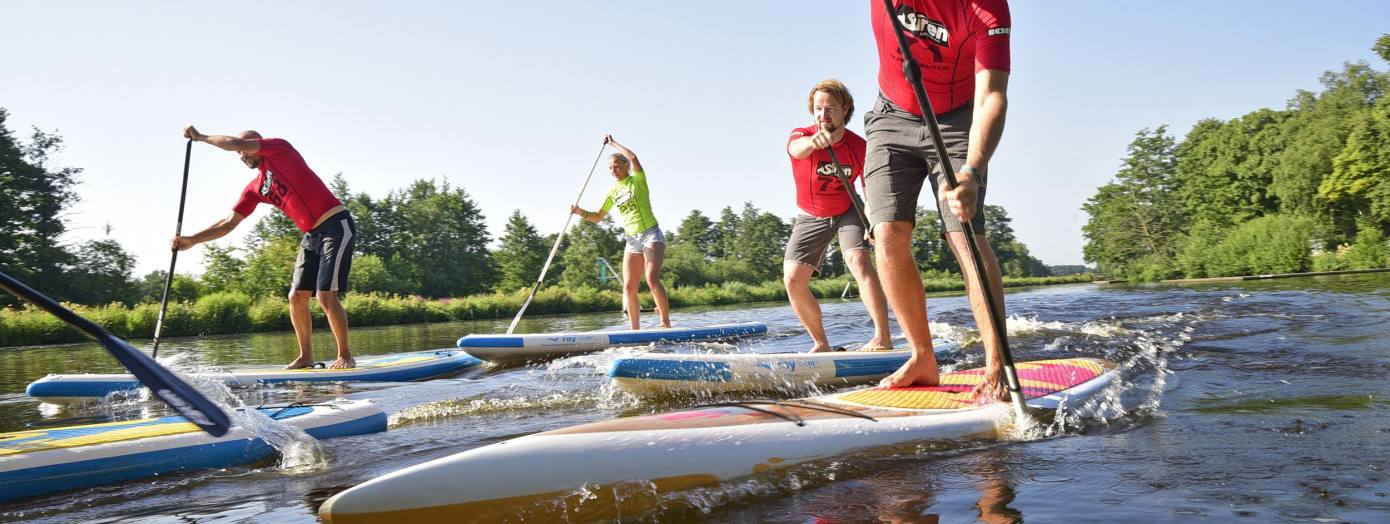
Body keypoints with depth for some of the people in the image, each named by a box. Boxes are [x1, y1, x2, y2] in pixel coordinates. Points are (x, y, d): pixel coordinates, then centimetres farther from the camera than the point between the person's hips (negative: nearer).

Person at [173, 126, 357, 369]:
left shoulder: (280, 149, -3)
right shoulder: (255, 189, 15)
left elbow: (236, 143, -15)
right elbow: (229, 222, 13)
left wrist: (201, 137, 0)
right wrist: (192, 240, 4)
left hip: (336, 226, -8)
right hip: (312, 236, 8)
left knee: (325, 295, -14)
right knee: (297, 297, 4)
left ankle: (345, 357, -5)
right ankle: (306, 357, 14)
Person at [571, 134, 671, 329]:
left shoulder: (637, 180, 0)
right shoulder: (613, 191, 14)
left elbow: (633, 158, -19)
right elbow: (597, 217, 18)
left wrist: (613, 143, -7)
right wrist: (581, 212, -1)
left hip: (651, 235, -6)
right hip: (632, 241, 6)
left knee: (652, 278, -24)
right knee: (629, 287, -4)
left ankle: (666, 323, -22)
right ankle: (635, 330, 0)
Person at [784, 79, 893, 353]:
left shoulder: (859, 147, -19)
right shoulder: (801, 136, -21)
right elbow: (797, 149, -47)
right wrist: (814, 141, -71)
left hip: (848, 212, -2)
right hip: (810, 218, 2)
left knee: (859, 260, -27)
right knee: (793, 280, -9)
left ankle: (883, 337, -29)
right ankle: (821, 344, 5)